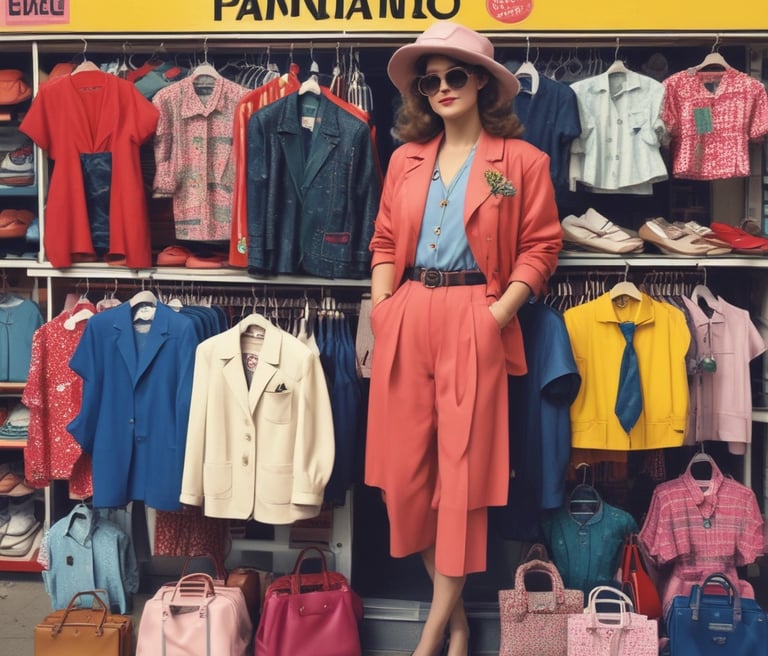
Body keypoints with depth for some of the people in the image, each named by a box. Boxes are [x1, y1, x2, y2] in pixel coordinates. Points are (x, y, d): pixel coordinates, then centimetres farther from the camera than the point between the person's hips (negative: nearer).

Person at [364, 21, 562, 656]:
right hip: (408, 321, 4)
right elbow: (385, 242, 14)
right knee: (405, 470, 5)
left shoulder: (521, 160, 2)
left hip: (476, 321, -4)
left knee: (463, 469, 0)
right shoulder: (406, 159, 14)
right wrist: (381, 310, 0)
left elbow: (540, 247, -1)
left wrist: (497, 316, -10)